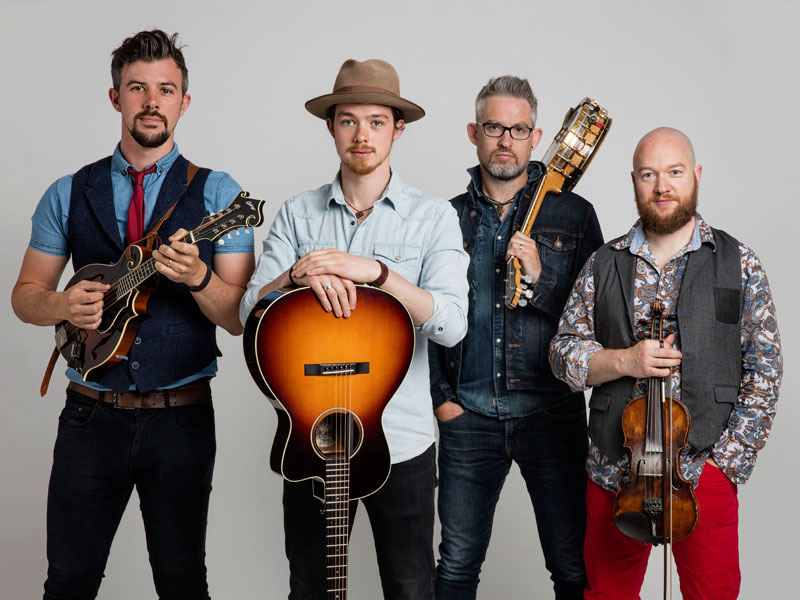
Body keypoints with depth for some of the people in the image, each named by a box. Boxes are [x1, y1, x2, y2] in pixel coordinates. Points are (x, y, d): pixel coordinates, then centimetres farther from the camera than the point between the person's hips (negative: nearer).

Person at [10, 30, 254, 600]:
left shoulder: (217, 194, -1)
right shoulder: (69, 194, 6)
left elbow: (240, 318, -5)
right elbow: (25, 295, 10)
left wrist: (197, 278, -25)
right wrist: (62, 304, -12)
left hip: (182, 418, -1)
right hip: (92, 416, 2)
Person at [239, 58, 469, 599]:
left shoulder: (433, 217, -2)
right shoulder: (297, 214, 4)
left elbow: (452, 324, -14)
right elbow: (251, 311, -3)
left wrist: (377, 271, -25)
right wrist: (299, 274, -22)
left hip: (401, 441, -1)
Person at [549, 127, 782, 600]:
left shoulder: (739, 265, -1)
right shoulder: (605, 266, 5)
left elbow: (765, 371, -1)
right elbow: (564, 353, 4)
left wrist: (729, 461, -8)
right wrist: (623, 361, -15)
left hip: (704, 470, -1)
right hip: (614, 470, 2)